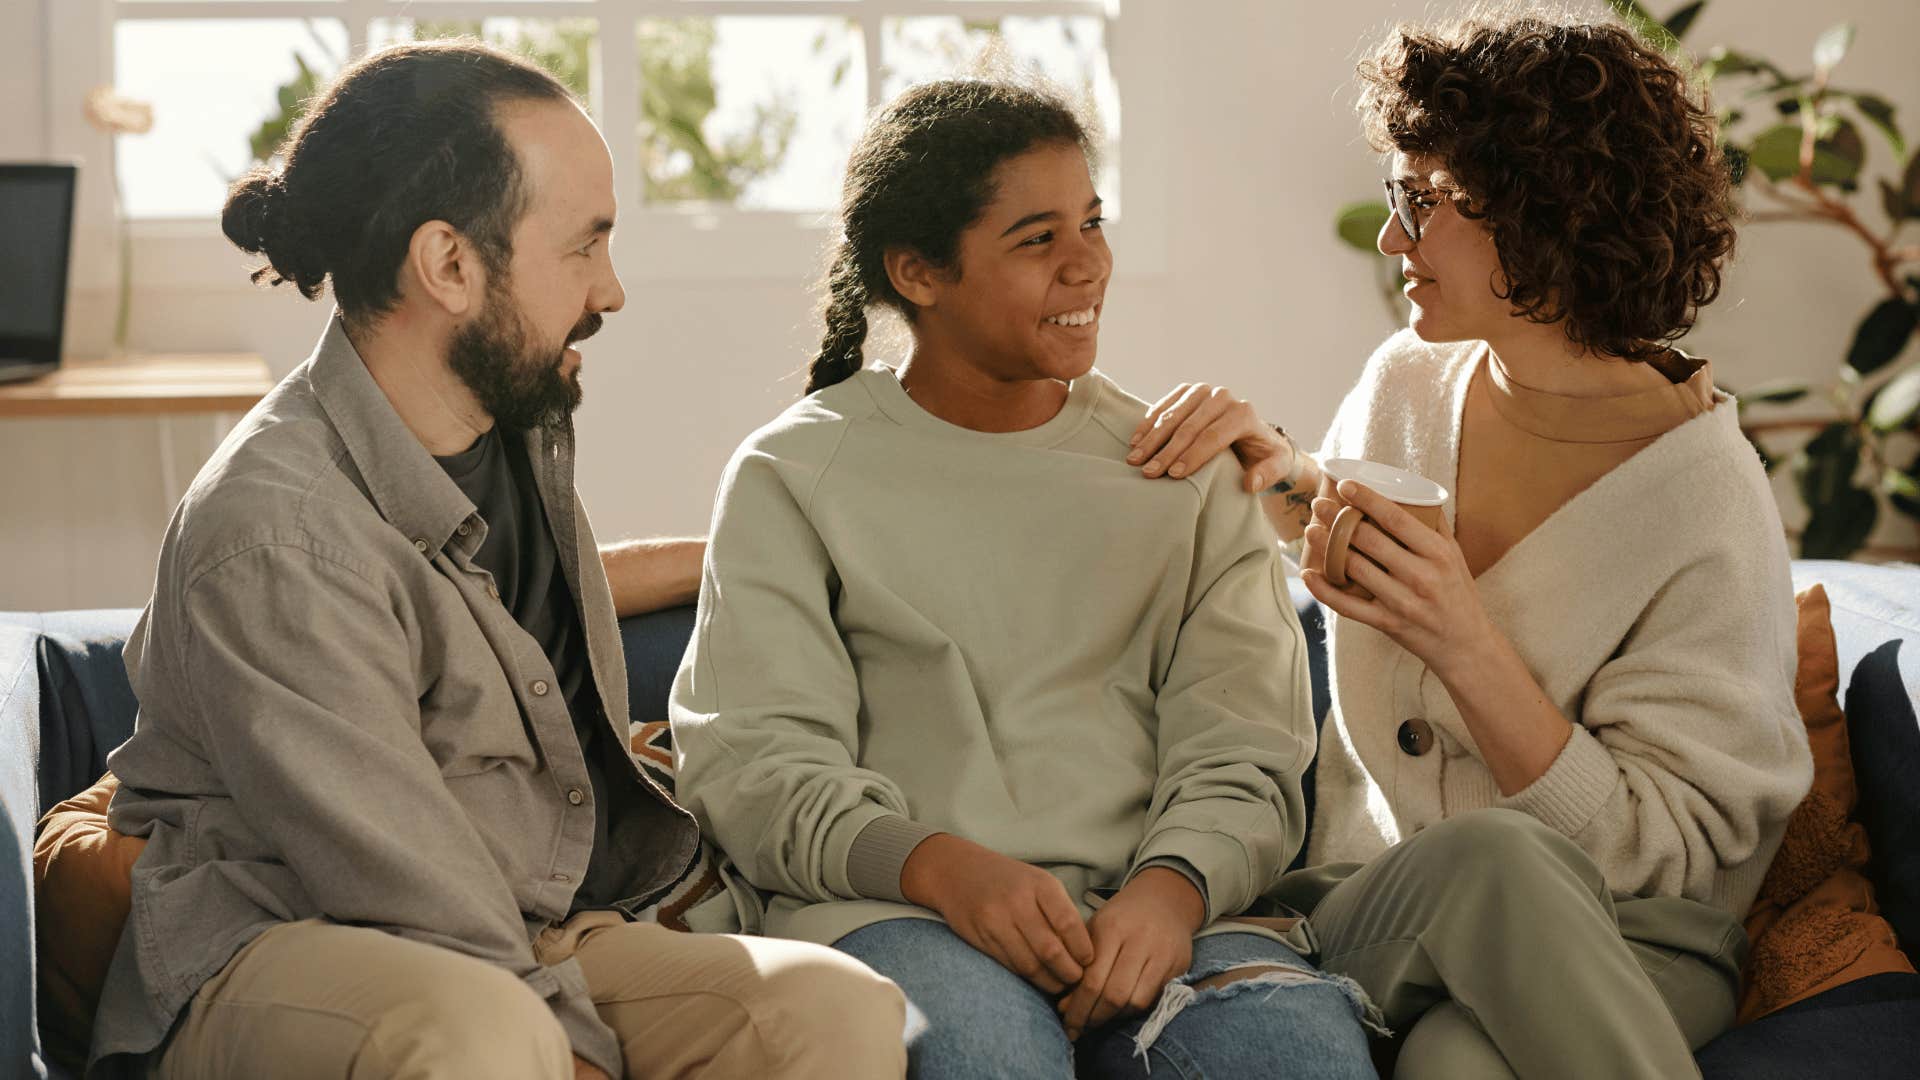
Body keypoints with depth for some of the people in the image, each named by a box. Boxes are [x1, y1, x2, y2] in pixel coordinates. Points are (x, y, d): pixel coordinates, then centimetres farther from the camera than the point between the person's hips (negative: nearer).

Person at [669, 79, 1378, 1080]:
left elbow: (1241, 760, 9)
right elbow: (749, 761, 0)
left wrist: (1172, 884, -15)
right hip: (891, 911, -2)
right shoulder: (795, 473, 12)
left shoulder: (1184, 471, 19)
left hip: (1153, 914, 2)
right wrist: (937, 865, -20)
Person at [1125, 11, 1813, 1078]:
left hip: (1625, 944, -4)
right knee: (1489, 854, -35)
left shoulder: (1705, 501, -13)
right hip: (1374, 900, 4)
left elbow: (1651, 848, -14)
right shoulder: (1410, 382, 5)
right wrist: (1271, 462, 9)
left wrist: (1465, 646, -24)